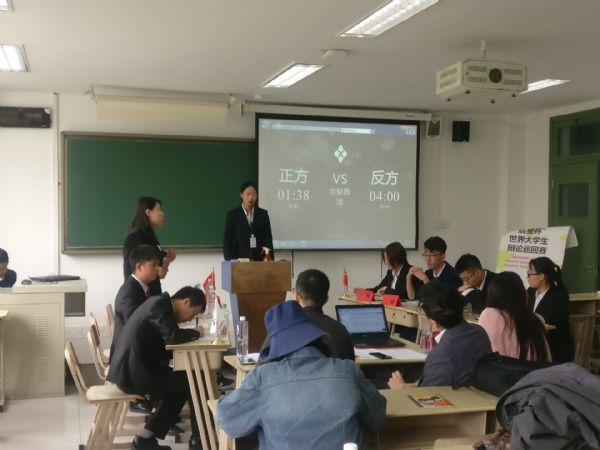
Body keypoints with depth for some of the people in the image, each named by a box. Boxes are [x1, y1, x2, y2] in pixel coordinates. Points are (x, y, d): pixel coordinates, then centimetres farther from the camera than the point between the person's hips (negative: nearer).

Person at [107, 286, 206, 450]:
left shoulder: (160, 304, 15)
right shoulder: (160, 304, -13)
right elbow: (174, 337, -24)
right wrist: (195, 332, -5)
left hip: (129, 370, 10)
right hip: (134, 373, -10)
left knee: (180, 389, 18)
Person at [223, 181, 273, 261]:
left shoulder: (263, 214, 9)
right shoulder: (233, 214, 3)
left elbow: (268, 237, 6)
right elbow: (227, 240, 2)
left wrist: (269, 261, -8)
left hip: (259, 259, 2)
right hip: (240, 259, -2)